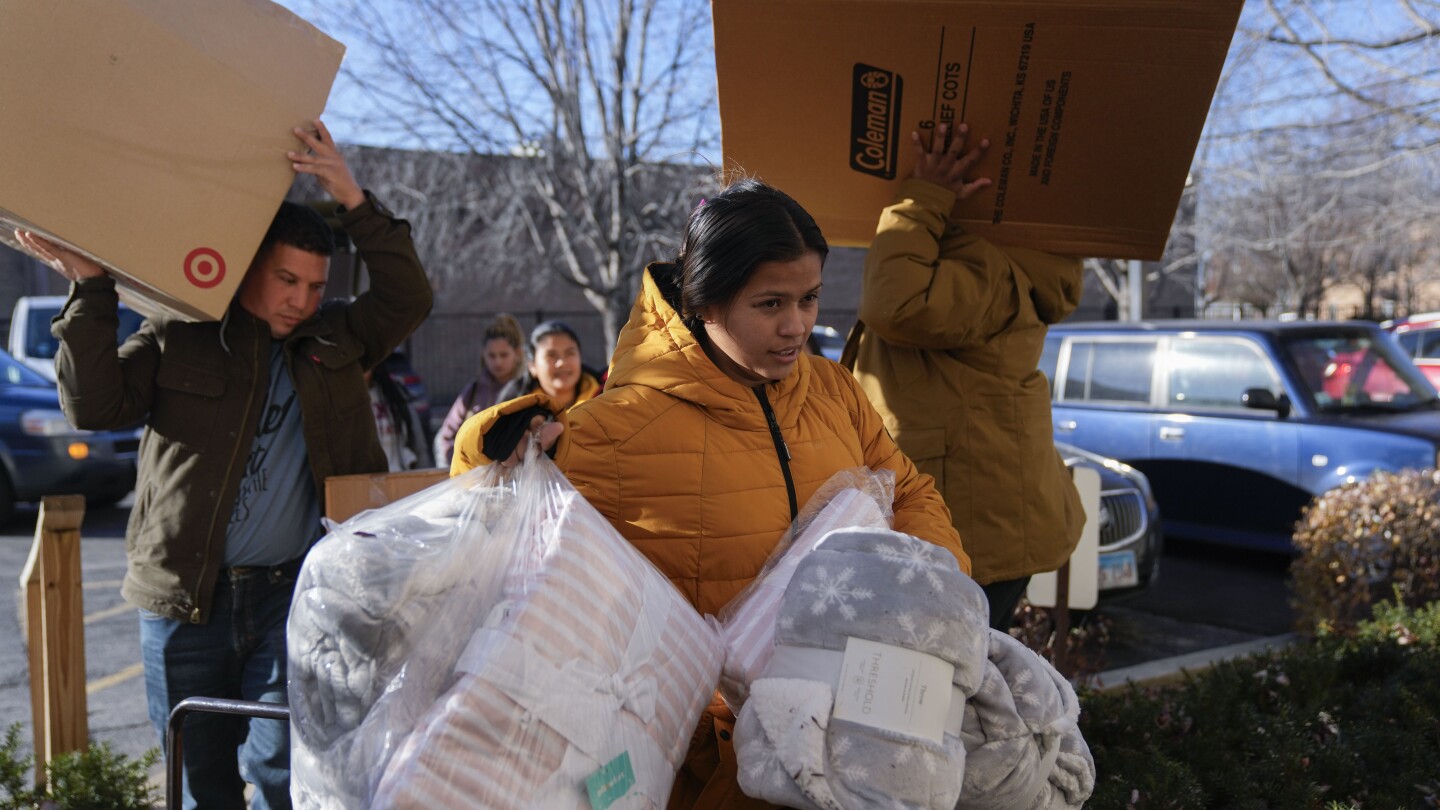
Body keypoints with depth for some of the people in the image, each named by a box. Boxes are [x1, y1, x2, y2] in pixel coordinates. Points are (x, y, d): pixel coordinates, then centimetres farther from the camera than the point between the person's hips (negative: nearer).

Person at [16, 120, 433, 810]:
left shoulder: (332, 339, 9)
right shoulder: (176, 337, 5)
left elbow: (407, 300, -3)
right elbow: (94, 404, -4)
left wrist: (354, 202, -11)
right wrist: (89, 289, -10)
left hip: (291, 590, 0)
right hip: (183, 596, 0)